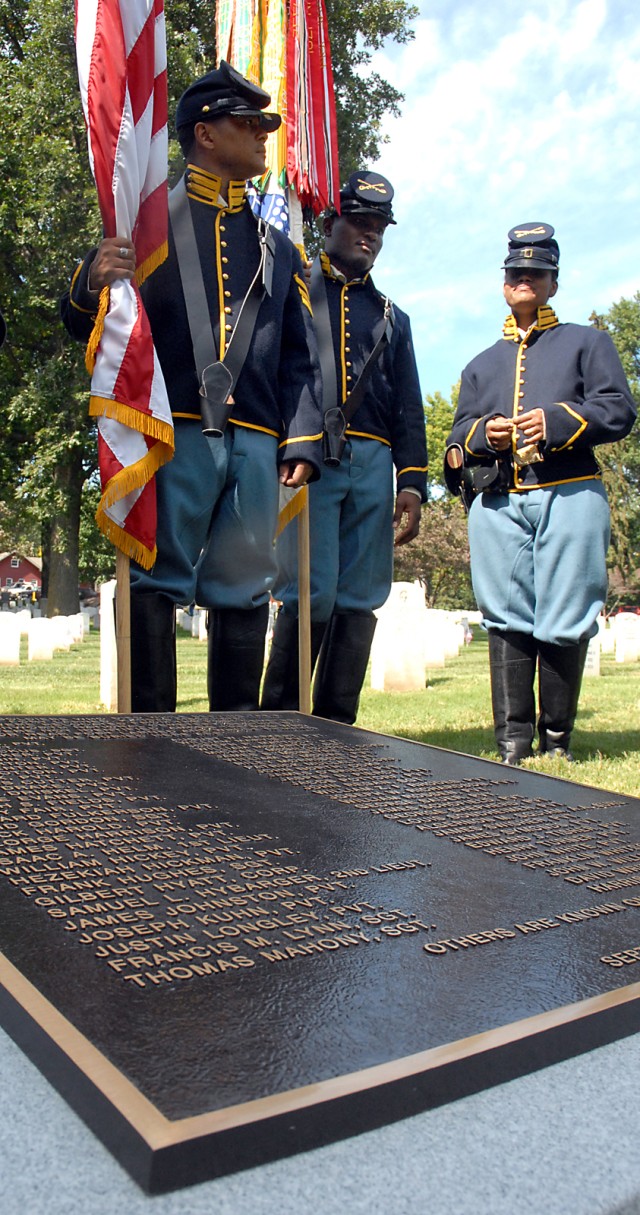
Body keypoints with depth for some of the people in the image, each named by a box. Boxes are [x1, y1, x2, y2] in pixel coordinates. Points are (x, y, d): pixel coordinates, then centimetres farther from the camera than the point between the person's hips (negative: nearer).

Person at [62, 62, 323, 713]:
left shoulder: (278, 247, 24)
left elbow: (301, 357, 19)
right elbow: (84, 325, 7)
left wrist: (303, 443, 6)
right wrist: (92, 282, -17)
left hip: (255, 442, 4)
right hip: (175, 432, -3)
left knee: (244, 591, 4)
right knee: (154, 584, -8)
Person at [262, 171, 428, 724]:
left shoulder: (392, 317, 27)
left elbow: (410, 411, 20)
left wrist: (412, 484, 6)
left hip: (373, 465, 4)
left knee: (359, 600, 0)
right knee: (312, 594, -15)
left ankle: (335, 731, 6)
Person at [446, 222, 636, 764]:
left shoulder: (586, 342, 20)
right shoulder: (482, 364, 29)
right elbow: (457, 434, 21)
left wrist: (557, 421, -10)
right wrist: (482, 433, -2)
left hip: (569, 495, -2)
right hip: (498, 503, 3)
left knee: (564, 622, -6)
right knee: (507, 619, -4)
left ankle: (558, 740, 4)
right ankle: (513, 741, -2)